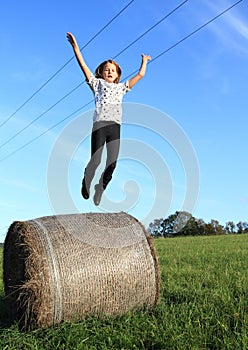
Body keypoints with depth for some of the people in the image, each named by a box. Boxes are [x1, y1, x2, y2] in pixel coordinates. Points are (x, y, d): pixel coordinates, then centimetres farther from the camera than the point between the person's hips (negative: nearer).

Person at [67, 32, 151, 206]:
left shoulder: (121, 87, 29)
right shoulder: (98, 83, 19)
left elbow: (140, 75, 35)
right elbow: (83, 66, 10)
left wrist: (144, 61, 42)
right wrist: (75, 47, 4)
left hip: (116, 126, 4)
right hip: (100, 124, -3)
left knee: (111, 164, -5)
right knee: (95, 161, -10)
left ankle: (98, 195, 9)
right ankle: (85, 186, 16)